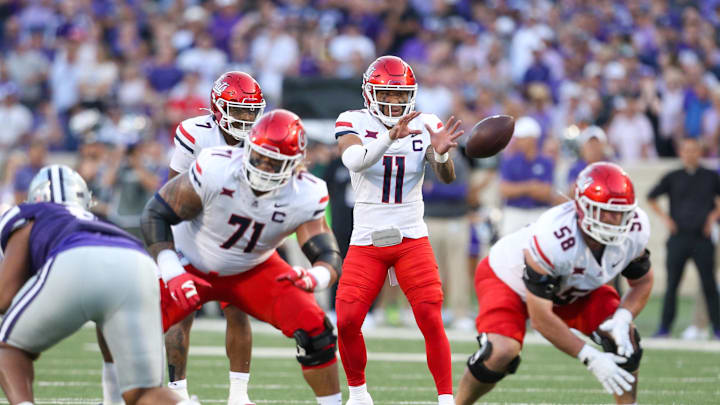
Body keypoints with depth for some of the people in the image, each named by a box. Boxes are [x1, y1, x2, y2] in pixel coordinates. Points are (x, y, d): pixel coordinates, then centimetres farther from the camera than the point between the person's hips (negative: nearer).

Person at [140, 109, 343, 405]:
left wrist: (312, 278, -47)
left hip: (253, 270, 1)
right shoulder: (216, 169, -31)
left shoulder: (305, 198, -23)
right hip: (191, 267, -1)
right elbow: (155, 215, -21)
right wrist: (172, 273, -30)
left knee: (313, 329, -19)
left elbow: (329, 258, -23)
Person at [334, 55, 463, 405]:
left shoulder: (424, 126, -1)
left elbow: (447, 178, -14)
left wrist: (441, 153, -37)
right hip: (366, 241, 0)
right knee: (346, 322, -8)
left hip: (412, 239, 0)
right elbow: (354, 160, -27)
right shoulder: (354, 123, -5)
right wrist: (390, 137, -44)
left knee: (431, 320, -12)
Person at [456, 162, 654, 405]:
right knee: (501, 353, -30)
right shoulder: (554, 238, -43)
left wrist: (622, 319, -25)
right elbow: (540, 317, -36)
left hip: (575, 289, 6)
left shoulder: (635, 228, -25)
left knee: (624, 336, -17)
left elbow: (643, 281, -4)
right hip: (508, 279, -6)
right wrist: (591, 359, -37)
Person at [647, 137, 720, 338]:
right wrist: (664, 217, 3)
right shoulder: (673, 177, 7)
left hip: (702, 238, 0)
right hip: (678, 237, 0)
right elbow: (651, 197, 14)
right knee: (672, 284, 0)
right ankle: (664, 327, 5)